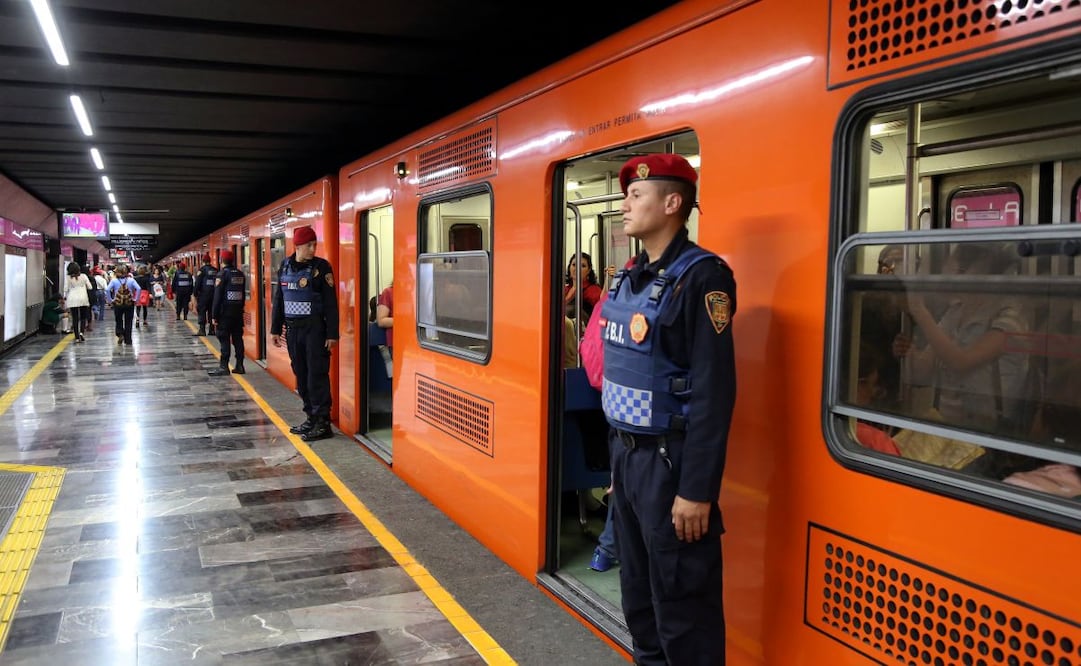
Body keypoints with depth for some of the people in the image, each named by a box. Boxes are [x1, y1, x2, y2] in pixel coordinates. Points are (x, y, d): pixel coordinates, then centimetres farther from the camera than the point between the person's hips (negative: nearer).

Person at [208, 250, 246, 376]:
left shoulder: (223, 274, -10)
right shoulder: (240, 274, 10)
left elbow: (217, 296, -12)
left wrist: (214, 315, -10)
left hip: (225, 313, -6)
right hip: (238, 312, 6)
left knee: (224, 339, -4)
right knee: (238, 339, 8)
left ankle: (223, 366, -4)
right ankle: (239, 365, 9)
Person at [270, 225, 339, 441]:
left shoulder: (321, 267, -6)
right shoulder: (285, 267, 9)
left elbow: (331, 302, -9)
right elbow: (279, 300, 16)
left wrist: (332, 334, -13)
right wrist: (275, 329, 14)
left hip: (315, 328, -5)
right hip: (292, 328, 6)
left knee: (317, 375, -6)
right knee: (301, 376, 10)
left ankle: (322, 423, -1)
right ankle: (311, 418, 20)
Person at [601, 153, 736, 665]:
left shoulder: (700, 277, -16)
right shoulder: (629, 278, 10)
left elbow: (713, 392, -20)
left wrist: (697, 491, -21)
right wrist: (618, 456, 17)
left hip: (669, 460, -8)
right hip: (626, 454, 8)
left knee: (681, 608, 4)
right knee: (638, 595, 20)